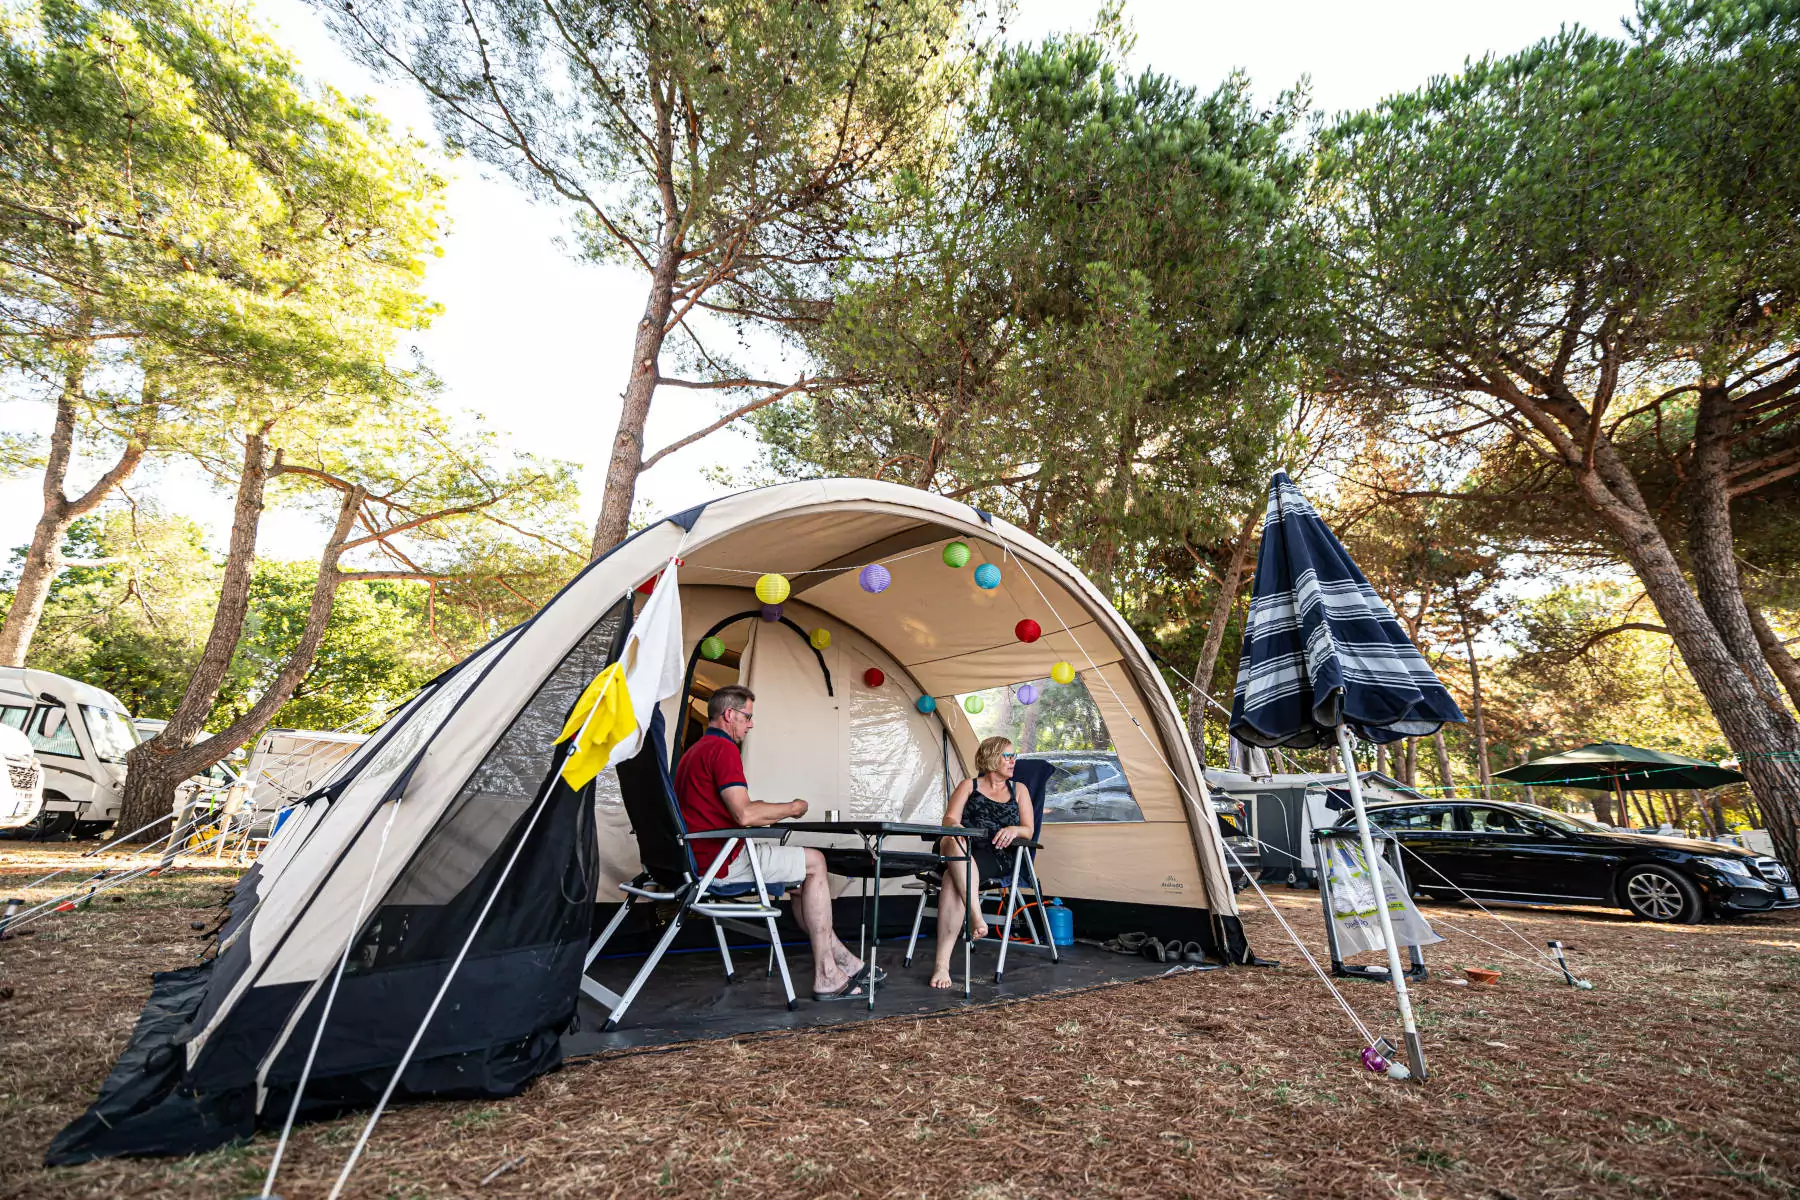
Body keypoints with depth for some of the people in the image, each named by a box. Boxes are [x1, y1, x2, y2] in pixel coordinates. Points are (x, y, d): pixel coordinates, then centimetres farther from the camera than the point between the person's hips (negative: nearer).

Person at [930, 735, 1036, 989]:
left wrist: (1015, 829, -11)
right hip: (962, 851, 1)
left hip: (996, 857, -1)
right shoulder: (969, 786, 20)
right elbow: (949, 819, 7)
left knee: (953, 879, -34)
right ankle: (977, 915, -50)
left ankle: (942, 963, -38)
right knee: (951, 843, -40)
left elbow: (1029, 830, 15)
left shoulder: (1018, 790, 23)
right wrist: (955, 828, -19)